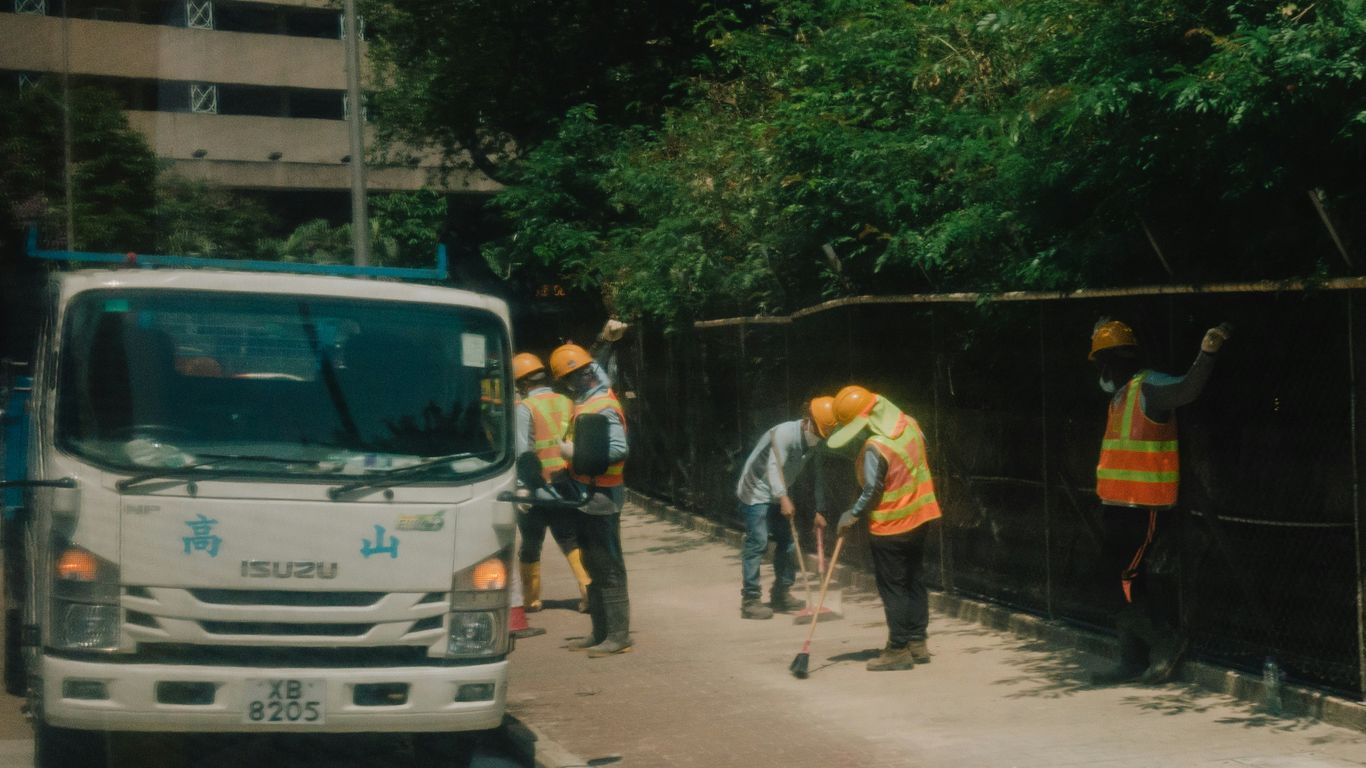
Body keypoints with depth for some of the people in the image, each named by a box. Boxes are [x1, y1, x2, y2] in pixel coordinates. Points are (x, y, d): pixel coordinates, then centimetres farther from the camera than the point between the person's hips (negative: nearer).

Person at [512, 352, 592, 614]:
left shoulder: (525, 408, -8)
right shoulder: (567, 404, 8)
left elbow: (522, 451, -16)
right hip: (568, 486, 4)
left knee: (531, 543, 11)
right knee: (571, 540, 10)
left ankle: (531, 599, 20)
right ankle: (588, 587, -10)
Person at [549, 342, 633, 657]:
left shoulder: (603, 408, -19)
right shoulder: (585, 402, 9)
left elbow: (618, 449, -28)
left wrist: (577, 453, -22)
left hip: (601, 497, -10)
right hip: (586, 496, 10)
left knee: (608, 567, -5)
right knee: (593, 565, 15)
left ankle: (618, 636, -1)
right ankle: (600, 632, 23)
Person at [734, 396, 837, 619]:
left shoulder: (814, 442, 1)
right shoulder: (784, 433, -25)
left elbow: (817, 475, 6)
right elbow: (773, 466, -38)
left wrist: (820, 510, 3)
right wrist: (783, 498, -50)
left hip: (777, 496, 9)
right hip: (755, 493, -8)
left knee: (787, 541, 8)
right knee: (757, 543, -13)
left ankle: (781, 594, 19)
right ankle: (750, 600, -10)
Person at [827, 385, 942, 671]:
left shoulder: (875, 447, -25)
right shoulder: (909, 424, -1)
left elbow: (872, 491, -19)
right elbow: (922, 449, 15)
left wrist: (853, 515, -6)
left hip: (890, 528, -8)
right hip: (920, 518, 8)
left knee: (893, 589, 2)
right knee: (915, 581, 16)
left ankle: (899, 650, 7)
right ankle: (918, 642, 22)